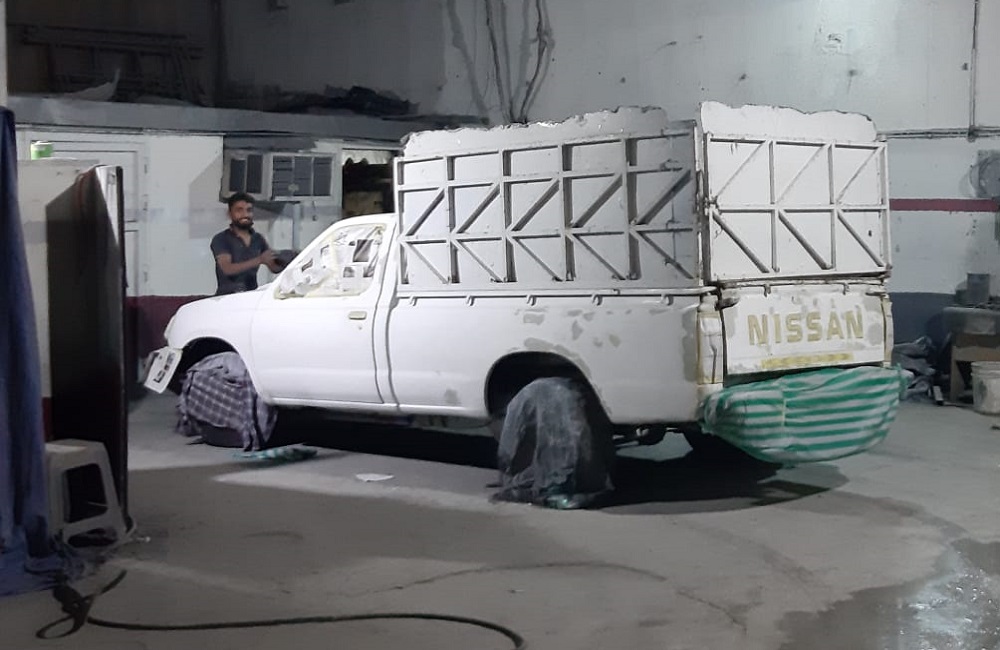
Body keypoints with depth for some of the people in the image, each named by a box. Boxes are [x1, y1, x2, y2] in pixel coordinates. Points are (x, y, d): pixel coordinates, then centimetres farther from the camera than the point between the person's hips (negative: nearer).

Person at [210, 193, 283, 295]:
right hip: (227, 296, -4)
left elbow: (274, 267, 8)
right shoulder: (221, 239, -2)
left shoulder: (258, 238, 12)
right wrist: (259, 260, -28)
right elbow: (228, 269, -17)